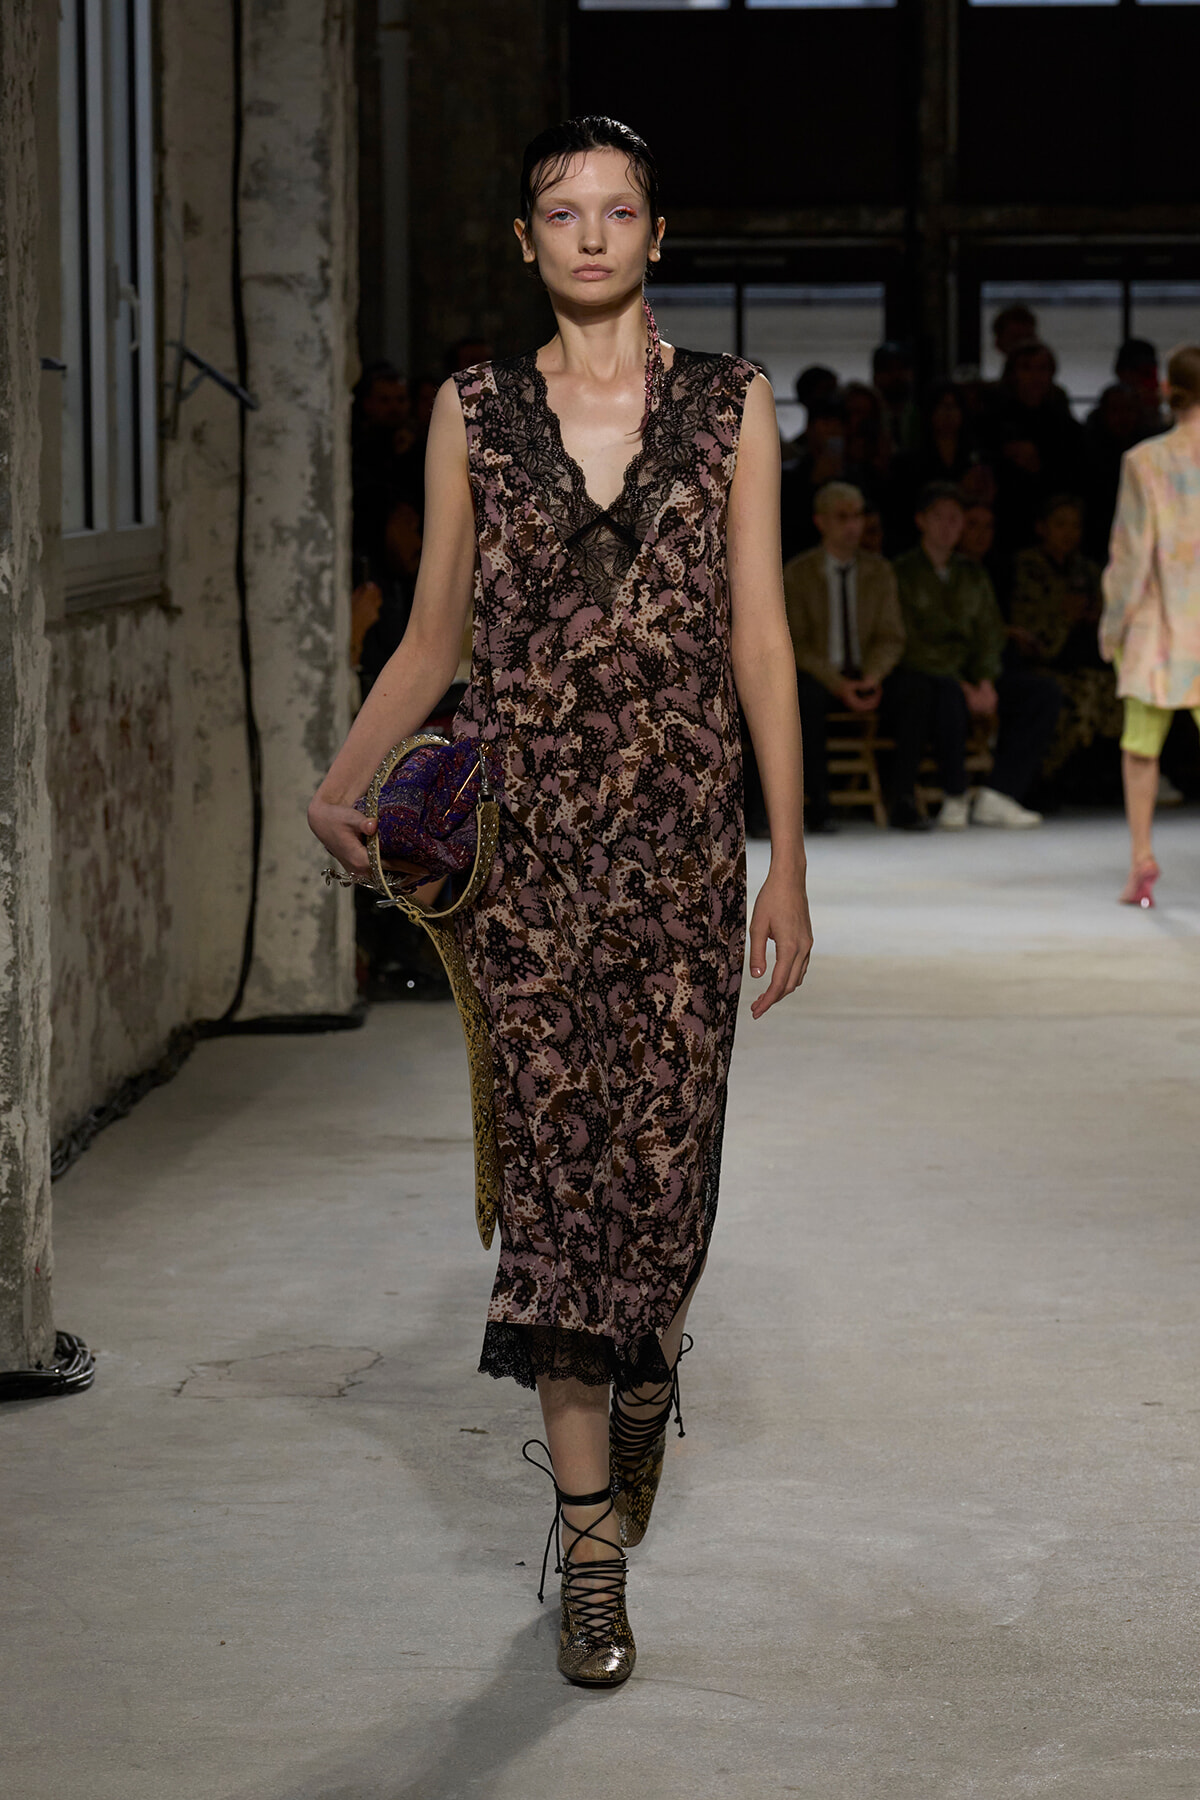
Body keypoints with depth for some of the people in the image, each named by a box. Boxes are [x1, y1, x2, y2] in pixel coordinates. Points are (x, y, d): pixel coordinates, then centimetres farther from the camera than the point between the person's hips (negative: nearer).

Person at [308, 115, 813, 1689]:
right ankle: (594, 1549, 2)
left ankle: (647, 1369, 36)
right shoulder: (475, 414, 7)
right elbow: (434, 632, 10)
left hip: (682, 824, 0)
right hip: (524, 833, 0)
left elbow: (760, 640, 2)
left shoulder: (731, 407, 4)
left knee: (666, 1148, 0)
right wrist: (344, 779, -6)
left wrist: (789, 863, -1)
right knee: (555, 1154, -3)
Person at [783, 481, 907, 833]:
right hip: (819, 676, -3)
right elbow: (797, 643, -4)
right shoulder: (797, 573, 2)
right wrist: (838, 684, -18)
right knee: (808, 696, -37)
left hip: (866, 676, 3)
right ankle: (818, 805, -34)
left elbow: (890, 637, 8)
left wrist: (872, 677, -14)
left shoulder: (879, 572, 12)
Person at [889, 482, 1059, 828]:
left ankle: (997, 795, -20)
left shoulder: (972, 575, 17)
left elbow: (991, 635, 14)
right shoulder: (903, 573, -3)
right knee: (948, 693, -40)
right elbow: (908, 646, -11)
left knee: (1042, 692, -13)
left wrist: (985, 683, -8)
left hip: (969, 681, 6)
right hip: (915, 680, -6)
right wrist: (963, 689, -17)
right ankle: (955, 798, -25)